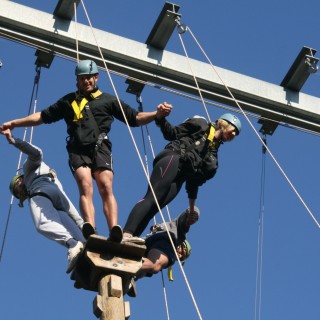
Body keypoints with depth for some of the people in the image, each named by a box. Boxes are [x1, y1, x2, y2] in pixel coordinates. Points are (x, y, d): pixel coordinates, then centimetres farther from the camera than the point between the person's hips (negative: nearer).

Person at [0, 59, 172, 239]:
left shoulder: (108, 100, 22)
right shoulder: (69, 101, 27)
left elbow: (134, 118, 18)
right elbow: (43, 116, 30)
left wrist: (157, 115, 1)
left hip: (100, 147, 0)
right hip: (78, 150, 0)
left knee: (106, 187, -22)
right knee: (85, 186, -25)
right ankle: (91, 233, -47)